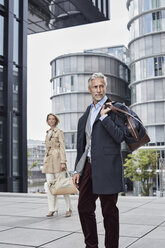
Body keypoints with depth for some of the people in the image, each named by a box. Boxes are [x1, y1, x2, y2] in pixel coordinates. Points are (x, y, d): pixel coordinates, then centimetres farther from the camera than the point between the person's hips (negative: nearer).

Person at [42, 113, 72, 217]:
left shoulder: (59, 132, -1)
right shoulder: (48, 133, 19)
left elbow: (62, 147, -8)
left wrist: (63, 162, -17)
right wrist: (45, 161, 19)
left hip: (57, 158, -7)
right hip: (48, 160, 7)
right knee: (50, 185, 2)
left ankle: (69, 209, 3)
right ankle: (53, 209, 8)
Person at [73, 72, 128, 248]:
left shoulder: (115, 109, -1)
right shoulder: (86, 114, 17)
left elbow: (120, 136, -14)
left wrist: (104, 117, -15)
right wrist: (77, 169, 14)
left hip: (106, 168, -6)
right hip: (88, 166, 7)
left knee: (109, 211, 3)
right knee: (84, 207, 11)